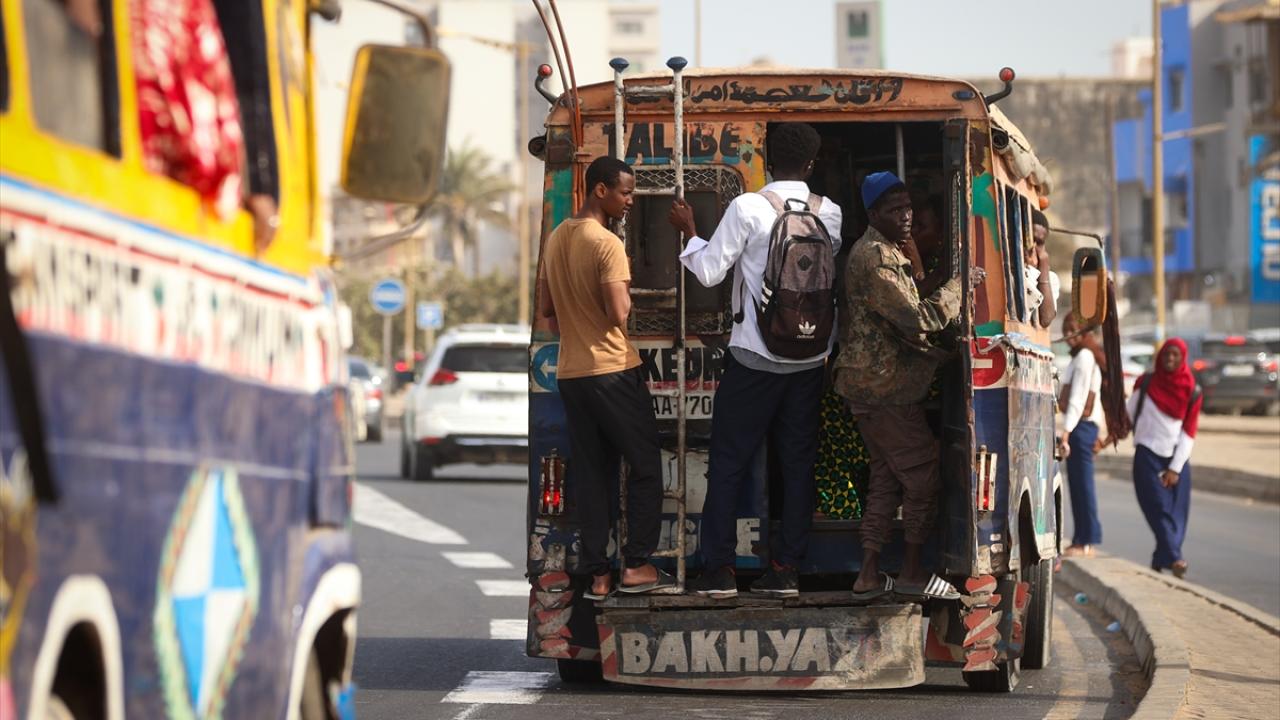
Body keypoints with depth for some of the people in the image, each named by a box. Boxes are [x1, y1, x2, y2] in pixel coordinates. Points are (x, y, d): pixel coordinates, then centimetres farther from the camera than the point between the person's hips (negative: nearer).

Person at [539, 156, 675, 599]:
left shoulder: (556, 240, 10)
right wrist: (626, 286, -2)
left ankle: (597, 574, 7)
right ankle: (637, 564, 3)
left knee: (590, 472, 9)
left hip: (570, 373, 7)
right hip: (612, 370, -7)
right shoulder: (607, 244, -16)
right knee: (645, 464, 5)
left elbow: (546, 308, 16)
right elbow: (619, 314, -20)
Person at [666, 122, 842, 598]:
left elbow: (709, 271, -9)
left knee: (729, 461, 3)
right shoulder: (829, 212, 1)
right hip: (810, 358, 4)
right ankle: (785, 570, 8)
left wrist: (689, 231, 6)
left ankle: (719, 569, 1)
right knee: (798, 461, 9)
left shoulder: (748, 208, -12)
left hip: (754, 358, -4)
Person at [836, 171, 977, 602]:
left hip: (873, 384, 11)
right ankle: (912, 573, 2)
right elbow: (917, 320, -24)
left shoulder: (890, 253, 18)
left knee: (887, 478, 12)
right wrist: (958, 286, -15)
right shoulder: (876, 259, -17)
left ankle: (869, 576, 12)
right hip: (885, 387, -11)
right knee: (923, 473, -4)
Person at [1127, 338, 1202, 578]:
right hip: (1148, 455, -2)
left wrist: (1175, 468, -5)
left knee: (1176, 514, -4)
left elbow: (1188, 433, 0)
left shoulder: (1191, 391, 2)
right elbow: (1128, 415, 10)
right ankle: (1173, 558, -25)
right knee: (1160, 507, -15)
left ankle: (1160, 562, 2)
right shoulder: (1146, 384, 2)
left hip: (1177, 458, 2)